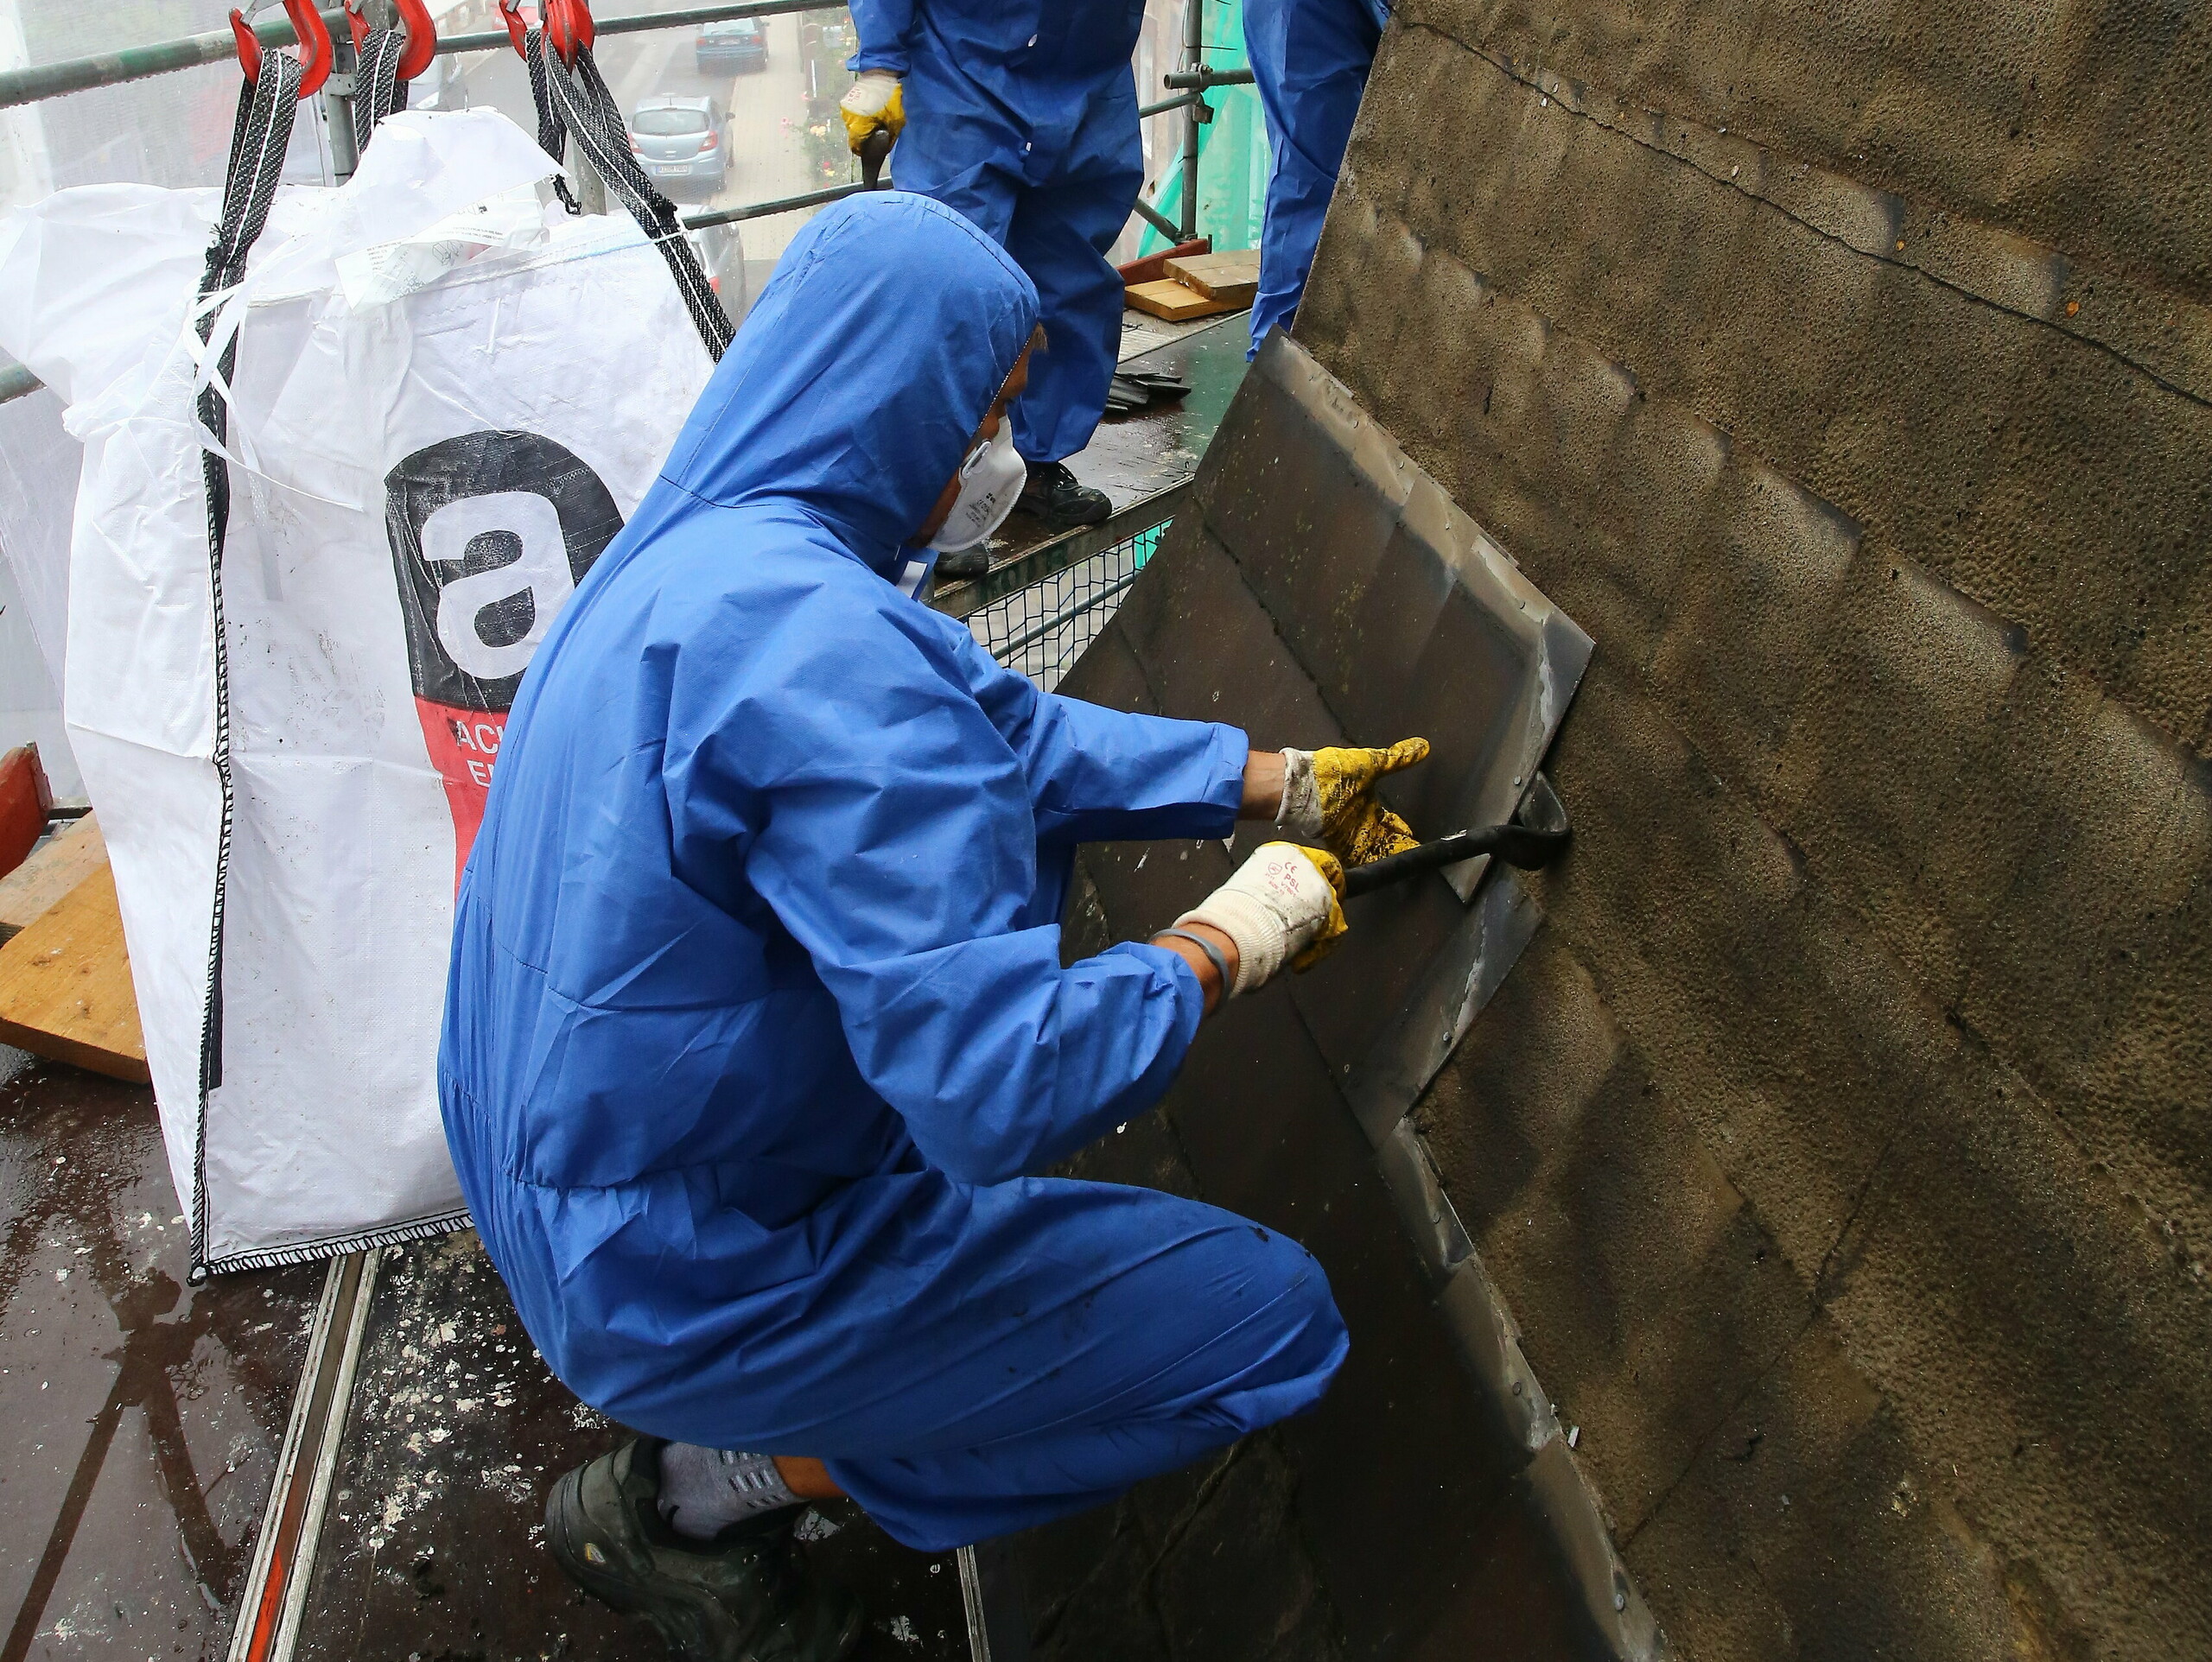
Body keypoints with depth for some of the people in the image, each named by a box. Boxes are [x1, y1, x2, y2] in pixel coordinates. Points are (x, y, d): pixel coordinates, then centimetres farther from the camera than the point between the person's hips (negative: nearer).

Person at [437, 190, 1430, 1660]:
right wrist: (1234, 936, -16)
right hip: (681, 1277, -9)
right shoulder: (814, 641, -30)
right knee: (1273, 1316, -2)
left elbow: (1010, 727, 9)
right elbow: (1005, 1091, -33)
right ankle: (700, 1492, 5)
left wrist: (1278, 783, 8)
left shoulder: (709, 544, 1)